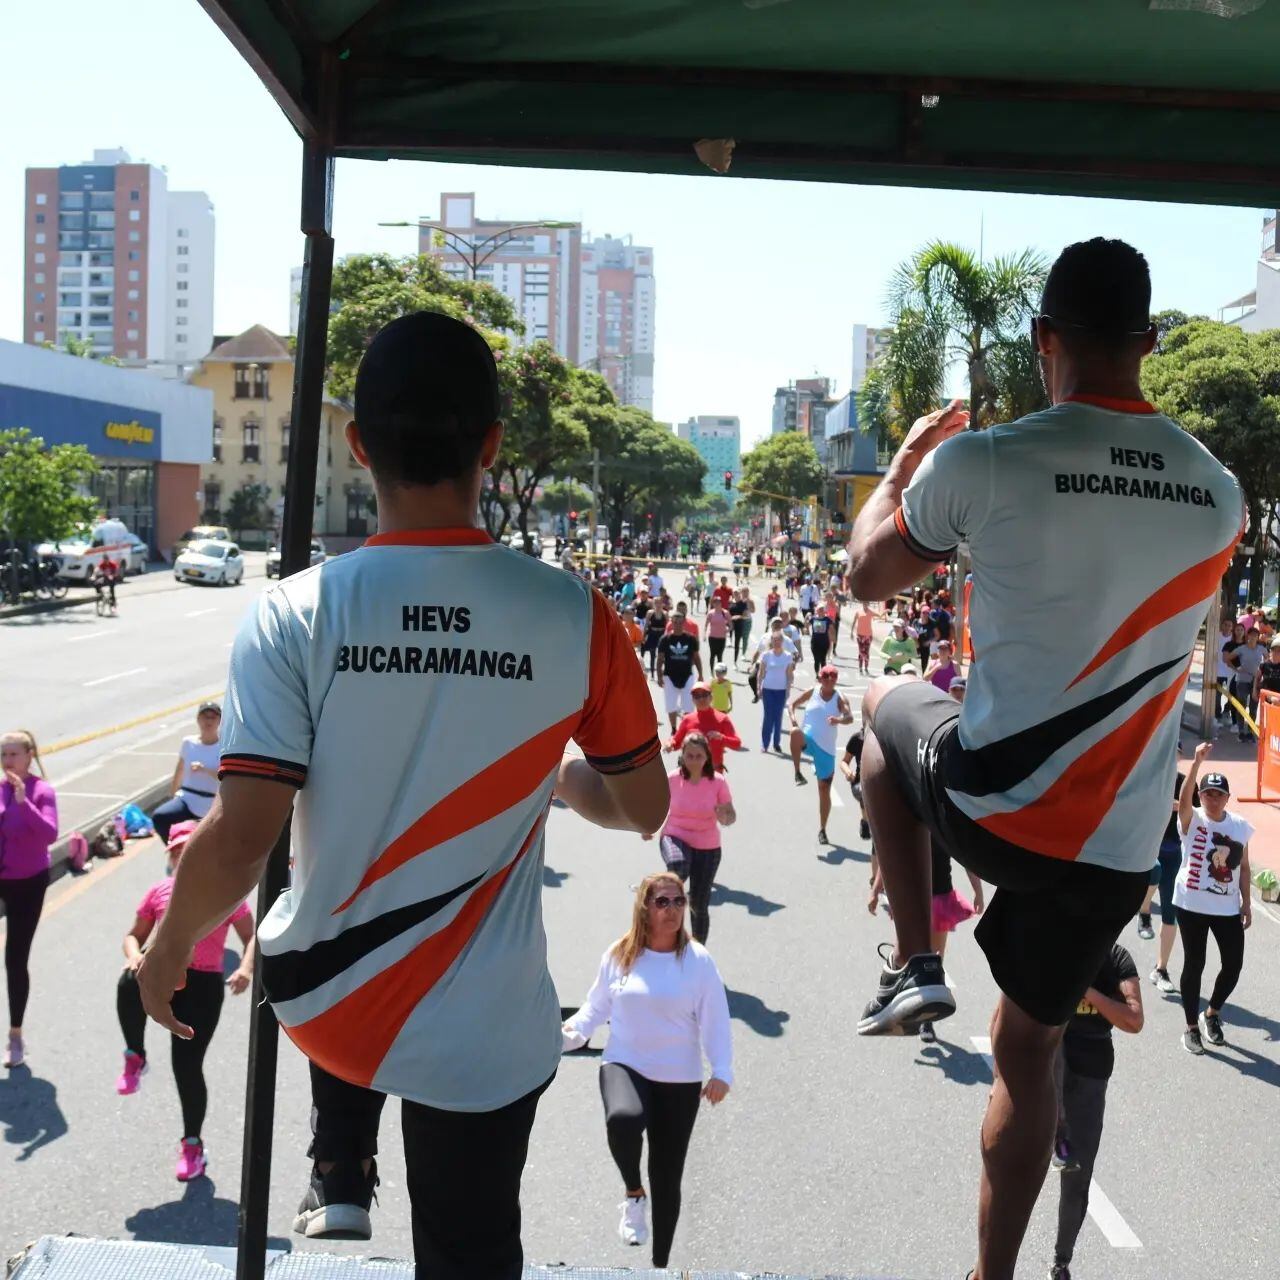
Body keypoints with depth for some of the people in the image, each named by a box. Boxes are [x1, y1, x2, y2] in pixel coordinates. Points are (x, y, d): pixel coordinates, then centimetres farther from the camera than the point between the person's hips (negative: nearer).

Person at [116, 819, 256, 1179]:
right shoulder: (159, 891, 11)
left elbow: (251, 937, 2)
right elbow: (134, 935, 17)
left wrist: (246, 968, -19)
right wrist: (134, 956, -8)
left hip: (203, 984, -2)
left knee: (187, 1065, -4)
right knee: (130, 984, -36)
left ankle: (193, 1145, 19)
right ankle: (135, 1058, -10)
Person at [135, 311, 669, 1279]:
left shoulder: (293, 615, -16)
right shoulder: (572, 616, -14)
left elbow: (240, 841, -17)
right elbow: (644, 807, -2)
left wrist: (170, 948, 3)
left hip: (317, 1001, 1)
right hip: (482, 1036, -1)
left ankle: (339, 1176, 32)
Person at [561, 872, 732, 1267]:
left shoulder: (698, 960, -6)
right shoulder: (619, 955, -2)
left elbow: (716, 1020, -5)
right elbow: (597, 1006, 9)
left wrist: (722, 1071, -15)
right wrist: (571, 1032, -10)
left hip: (679, 1079, 0)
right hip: (624, 1065, 0)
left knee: (667, 1178, 8)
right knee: (624, 1118, -35)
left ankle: (661, 1262, 28)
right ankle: (634, 1194, -4)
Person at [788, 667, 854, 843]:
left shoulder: (840, 698, -4)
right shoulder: (812, 692, 1)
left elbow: (850, 718, -20)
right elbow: (793, 704, 12)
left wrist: (839, 720, -43)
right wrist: (793, 718, -9)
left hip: (826, 748, 0)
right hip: (808, 740, 0)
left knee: (824, 790, 3)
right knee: (796, 732, -38)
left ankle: (822, 830, 16)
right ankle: (798, 773, -24)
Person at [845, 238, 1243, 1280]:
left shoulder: (980, 462, -14)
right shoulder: (1218, 493, 1)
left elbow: (868, 576, 3)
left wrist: (904, 463, 20)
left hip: (990, 806, -3)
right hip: (1119, 844, 4)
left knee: (887, 705, 29)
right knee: (1029, 1050, 22)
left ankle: (914, 966, 23)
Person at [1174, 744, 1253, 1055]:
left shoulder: (1240, 826, 3)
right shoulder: (1191, 819, -9)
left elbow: (1243, 867, 10)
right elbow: (1184, 798, -31)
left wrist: (1247, 903, 6)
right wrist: (1197, 762, -42)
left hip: (1227, 908, 3)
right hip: (1192, 905, -3)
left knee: (1233, 964, 4)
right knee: (1194, 964, 3)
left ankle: (1212, 1013, 30)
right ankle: (1192, 1028, 16)